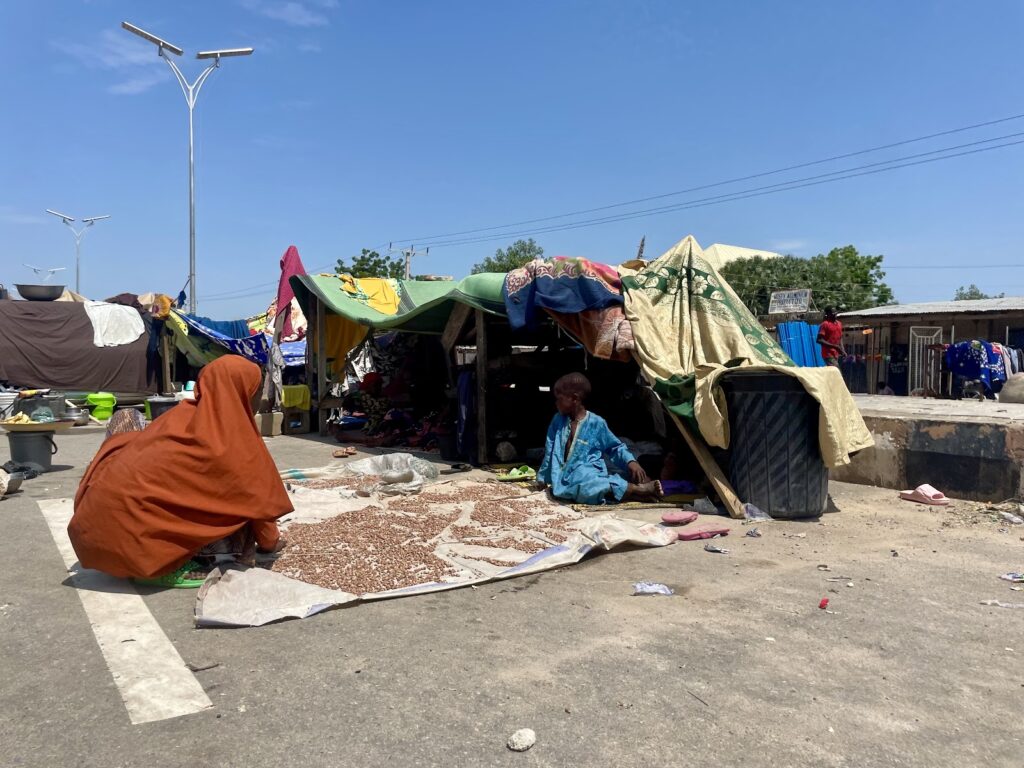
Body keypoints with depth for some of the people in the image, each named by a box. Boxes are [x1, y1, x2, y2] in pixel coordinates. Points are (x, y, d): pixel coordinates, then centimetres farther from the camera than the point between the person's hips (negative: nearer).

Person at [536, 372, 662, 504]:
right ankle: (638, 490, -35)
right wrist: (542, 477, 18)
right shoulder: (558, 420, 11)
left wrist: (630, 462, -7)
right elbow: (550, 452, 17)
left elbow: (615, 447, 10)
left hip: (588, 475, -1)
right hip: (565, 479, 2)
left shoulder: (596, 423, 2)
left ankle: (635, 489, -36)